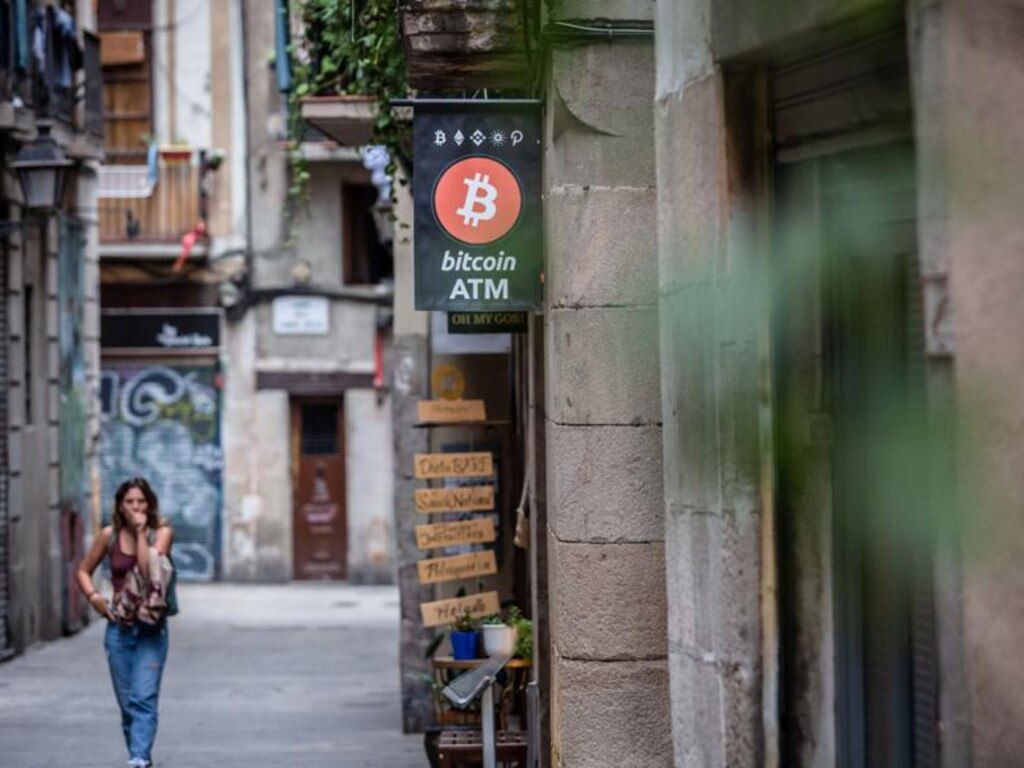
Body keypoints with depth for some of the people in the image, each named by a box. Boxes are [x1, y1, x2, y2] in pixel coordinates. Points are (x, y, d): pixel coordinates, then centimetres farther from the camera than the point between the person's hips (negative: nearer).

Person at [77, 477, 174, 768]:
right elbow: (84, 571, 15)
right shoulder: (110, 536, 4)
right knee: (127, 702, 7)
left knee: (144, 698, -16)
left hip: (151, 627, -3)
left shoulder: (161, 532, -4)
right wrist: (94, 596, -2)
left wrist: (140, 531, -15)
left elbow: (149, 569, -19)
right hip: (119, 626, 3)